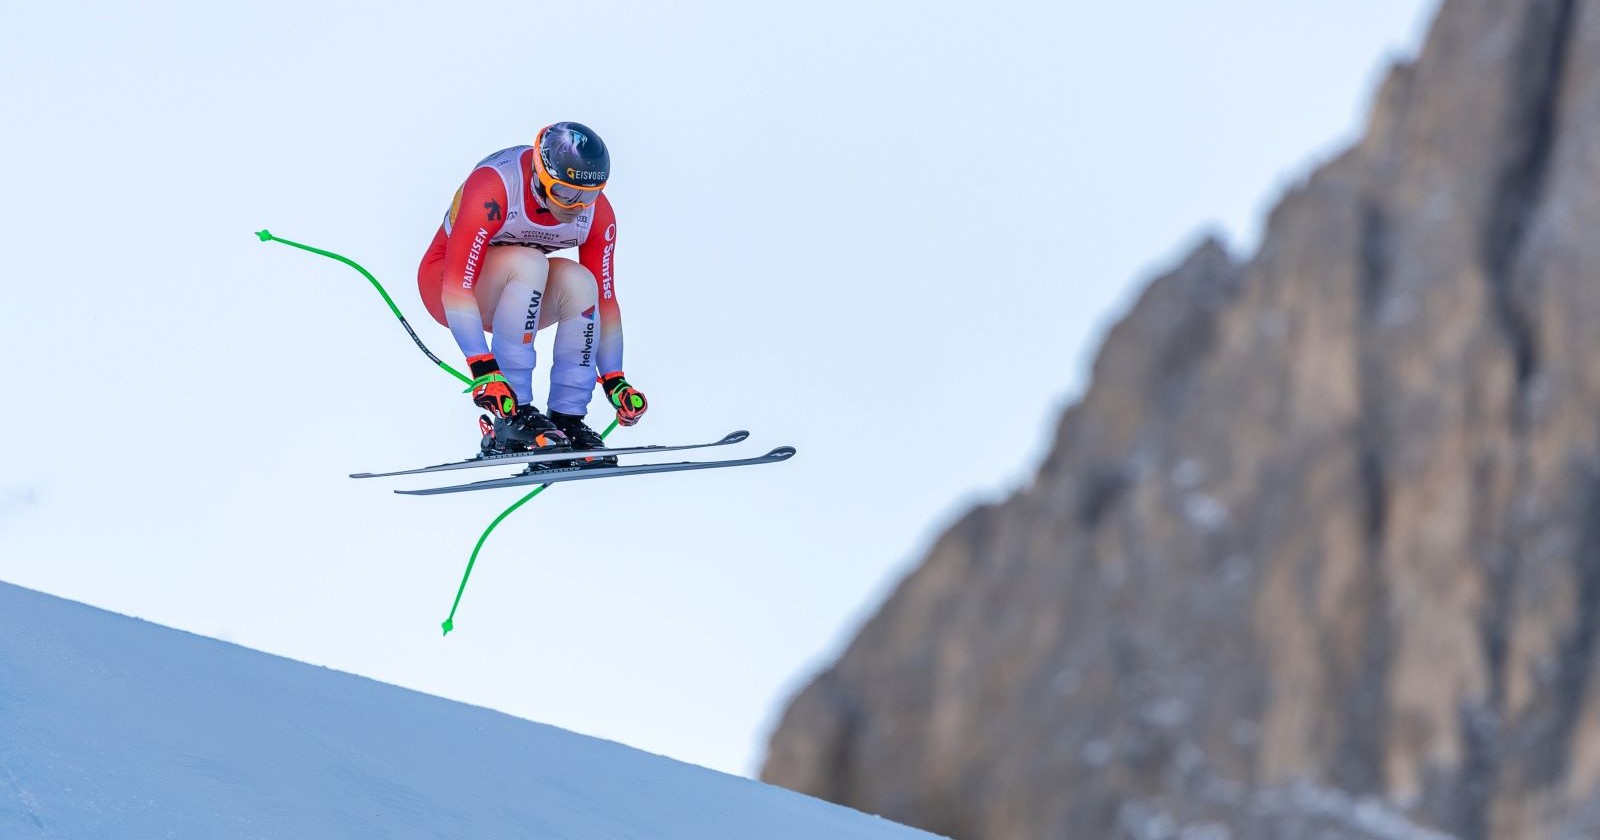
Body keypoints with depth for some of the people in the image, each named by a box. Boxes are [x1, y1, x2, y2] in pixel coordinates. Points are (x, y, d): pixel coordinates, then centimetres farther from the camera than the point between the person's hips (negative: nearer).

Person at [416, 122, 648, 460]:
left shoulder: (596, 214, -15)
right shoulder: (492, 188, -33)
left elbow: (605, 300, -8)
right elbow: (457, 288, -36)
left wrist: (615, 381, -14)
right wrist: (482, 369, -42)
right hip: (446, 280, -5)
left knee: (579, 282, -26)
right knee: (529, 264, -34)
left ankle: (568, 420, -19)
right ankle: (512, 417, -32)